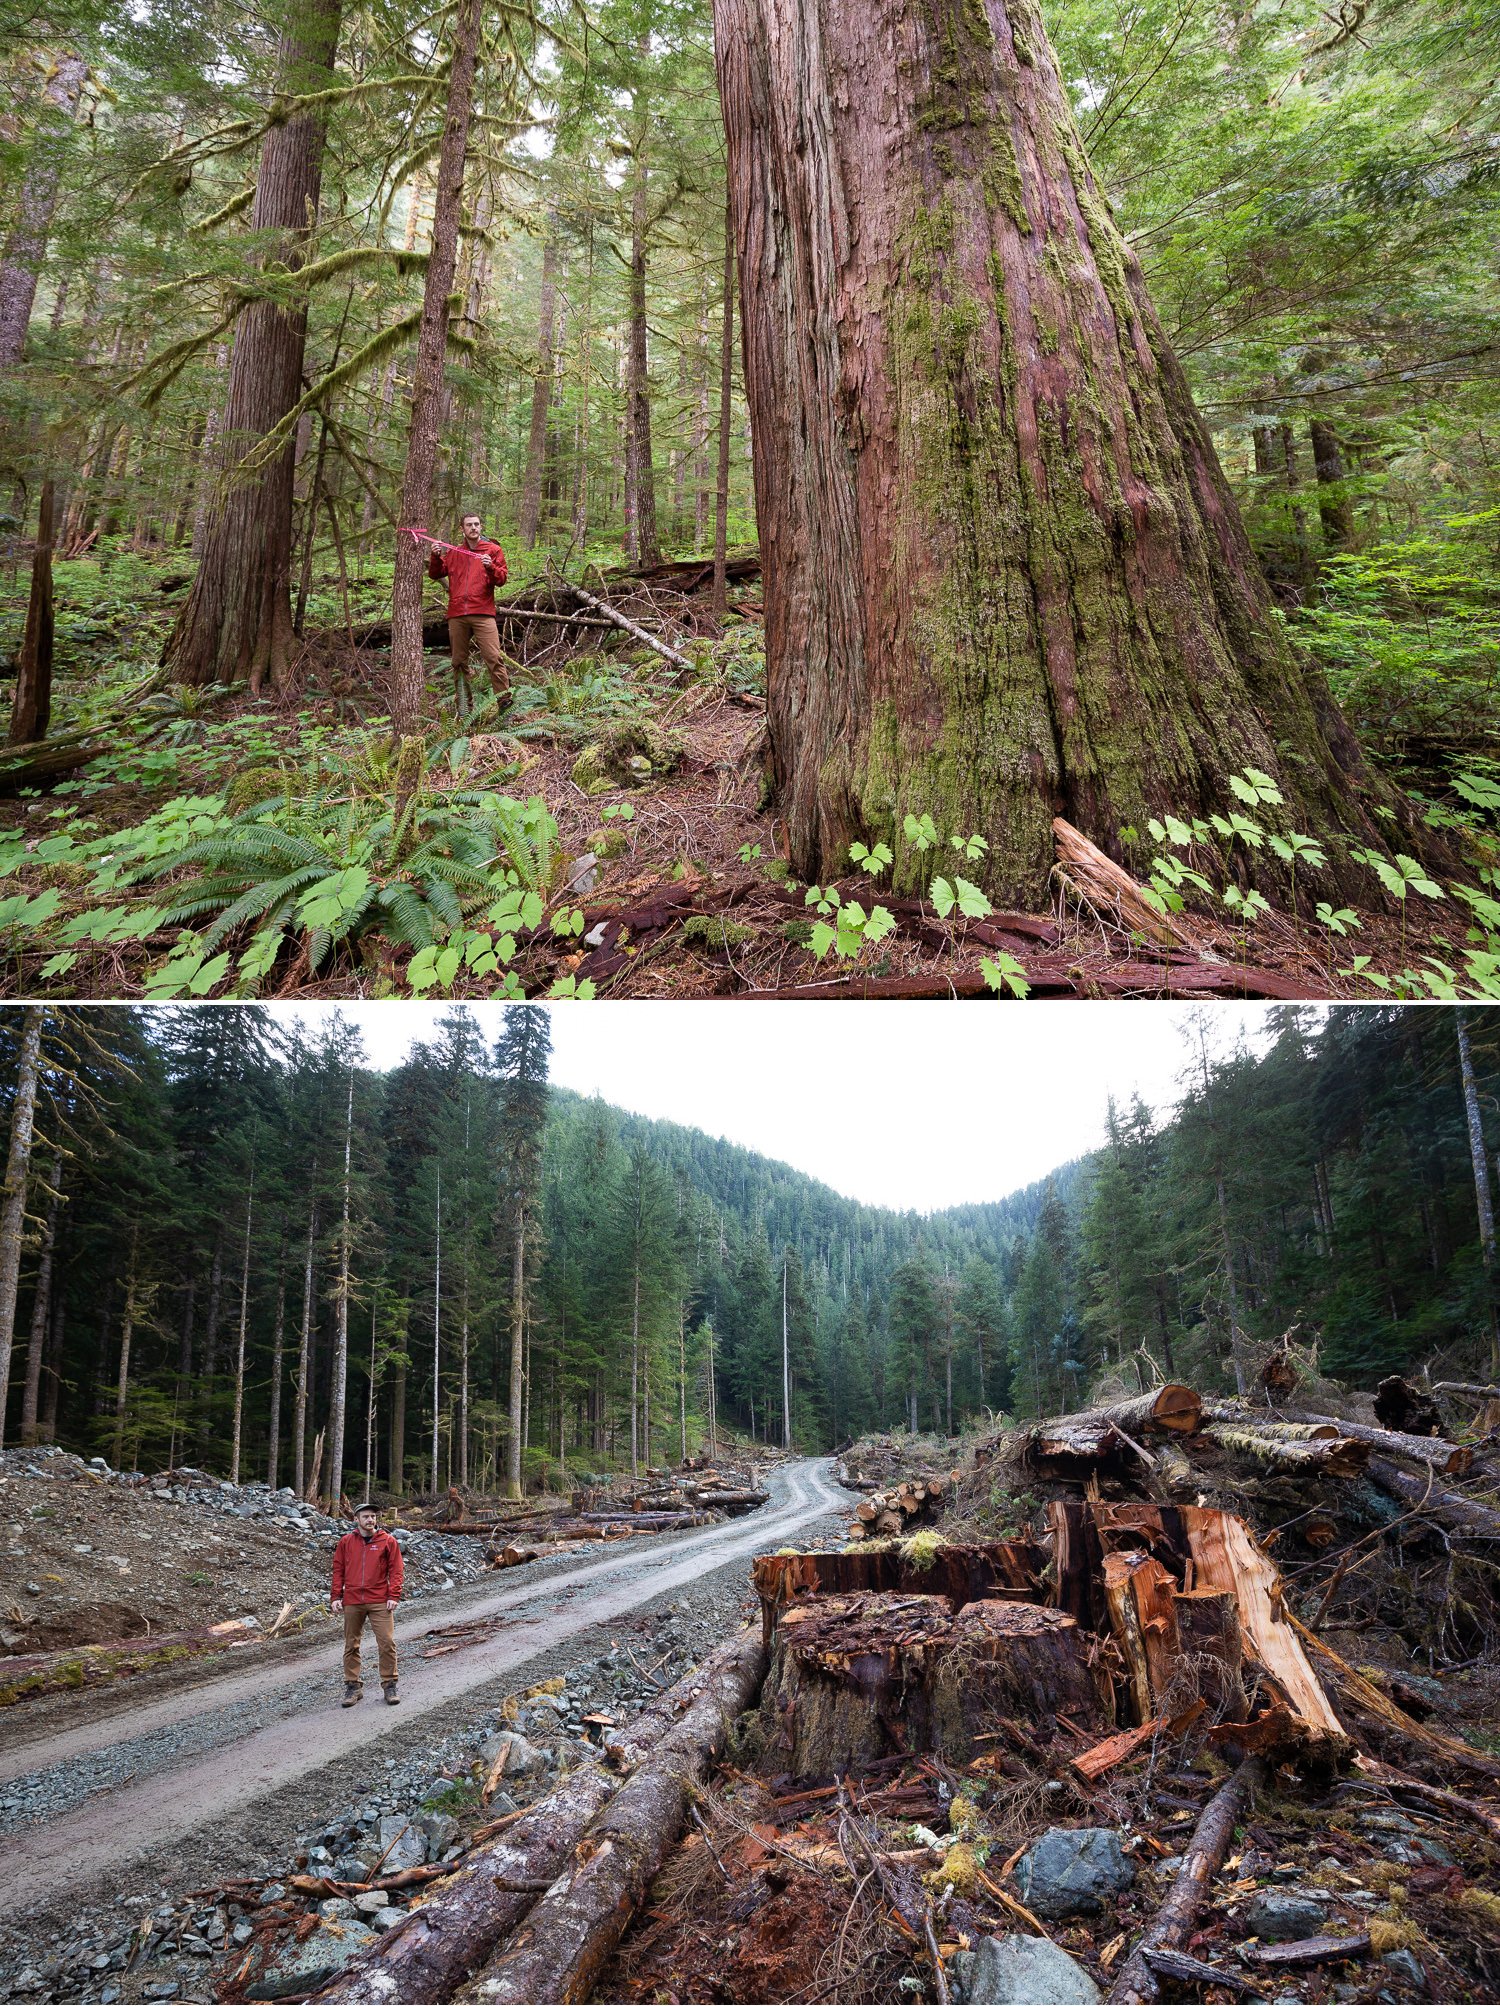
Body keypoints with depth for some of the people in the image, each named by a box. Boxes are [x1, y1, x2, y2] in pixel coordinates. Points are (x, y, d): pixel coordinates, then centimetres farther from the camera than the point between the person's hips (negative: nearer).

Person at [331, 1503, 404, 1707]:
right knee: (351, 1645, 8)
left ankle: (389, 1685, 6)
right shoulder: (346, 1542, 5)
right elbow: (338, 1570, 8)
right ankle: (353, 1686, 20)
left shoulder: (387, 1541, 1)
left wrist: (394, 1596, -8)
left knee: (387, 1643, -5)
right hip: (352, 1603, 2)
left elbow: (396, 1569, 0)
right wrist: (336, 1597, 2)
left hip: (380, 1603, -2)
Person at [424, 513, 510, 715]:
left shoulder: (493, 550, 9)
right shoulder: (453, 552, 18)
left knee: (493, 657, -15)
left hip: (483, 614, -3)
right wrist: (435, 556, -2)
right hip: (457, 615, 3)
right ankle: (464, 708, 10)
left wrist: (490, 567, -17)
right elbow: (435, 574, 16)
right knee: (459, 662, 5)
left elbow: (501, 579, 2)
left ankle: (505, 699, -13)